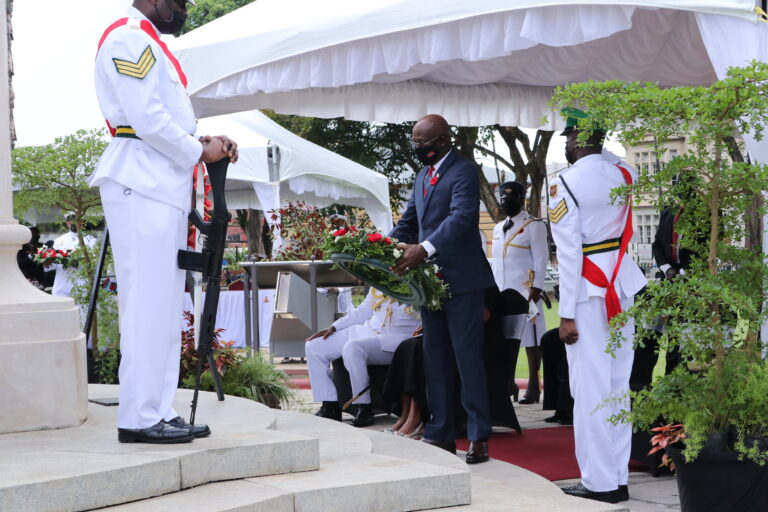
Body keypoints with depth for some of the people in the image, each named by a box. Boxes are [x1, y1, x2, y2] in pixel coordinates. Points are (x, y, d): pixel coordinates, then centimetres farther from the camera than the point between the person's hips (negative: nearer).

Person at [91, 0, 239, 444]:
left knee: (166, 306, 9)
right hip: (141, 187, -10)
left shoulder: (151, 43, 23)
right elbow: (146, 118, -16)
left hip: (166, 188, 10)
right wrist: (199, 152, -6)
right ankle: (139, 418, -8)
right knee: (148, 303, -10)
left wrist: (204, 143, 8)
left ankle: (160, 412, 12)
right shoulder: (128, 38, -7)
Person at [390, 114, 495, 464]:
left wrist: (424, 249, -35)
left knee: (467, 356, -6)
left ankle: (478, 435, -2)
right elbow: (408, 222, 19)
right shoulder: (423, 176, 18)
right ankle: (441, 434, 17)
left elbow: (461, 217, -24)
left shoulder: (463, 172, -10)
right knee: (435, 358, 11)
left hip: (461, 279, -9)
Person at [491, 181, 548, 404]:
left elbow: (541, 258, -6)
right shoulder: (499, 228, 20)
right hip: (502, 292, 6)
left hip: (525, 292, -6)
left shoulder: (533, 226, 0)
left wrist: (536, 288, -14)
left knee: (531, 339, -4)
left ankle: (533, 388, -2)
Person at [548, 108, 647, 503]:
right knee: (618, 385, 10)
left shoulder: (564, 184, -10)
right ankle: (618, 480, 14)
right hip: (622, 285, 6)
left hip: (588, 289, -6)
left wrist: (567, 314, -11)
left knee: (590, 388, -3)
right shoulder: (622, 175, 7)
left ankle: (599, 483, -2)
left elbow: (569, 252, -13)